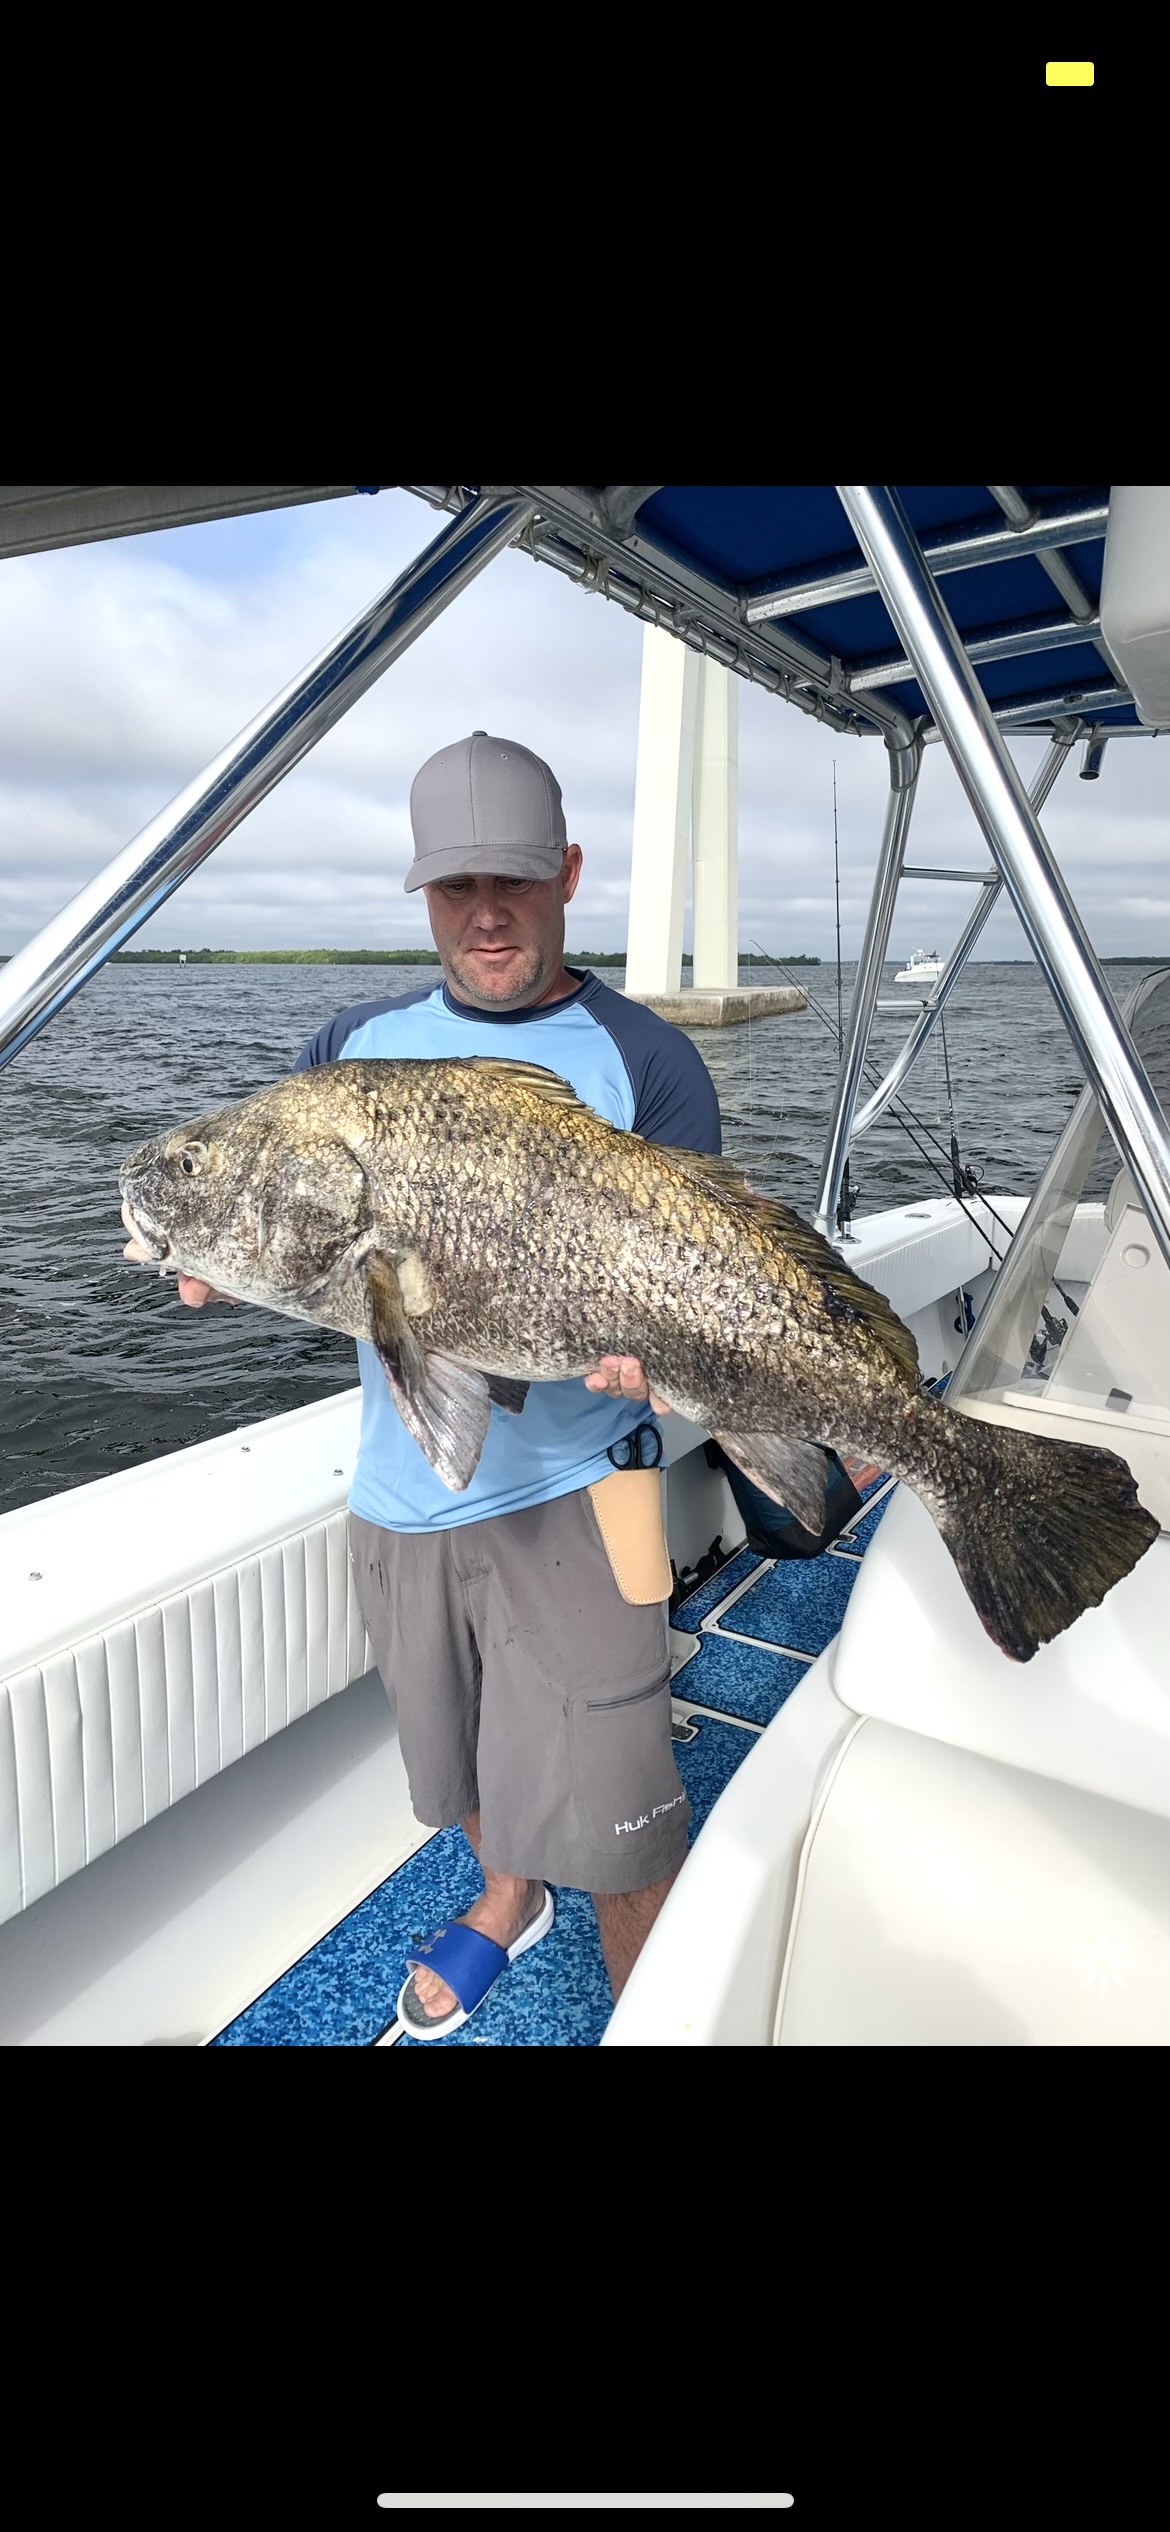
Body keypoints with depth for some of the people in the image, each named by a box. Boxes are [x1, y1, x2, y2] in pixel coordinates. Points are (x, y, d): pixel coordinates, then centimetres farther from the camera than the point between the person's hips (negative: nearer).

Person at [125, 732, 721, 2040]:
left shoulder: (644, 1059, -8)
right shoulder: (357, 1043, 5)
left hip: (566, 1491, -4)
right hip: (397, 1487, 5)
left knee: (609, 1826, 1)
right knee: (466, 1759, 25)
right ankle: (504, 1903, 57)